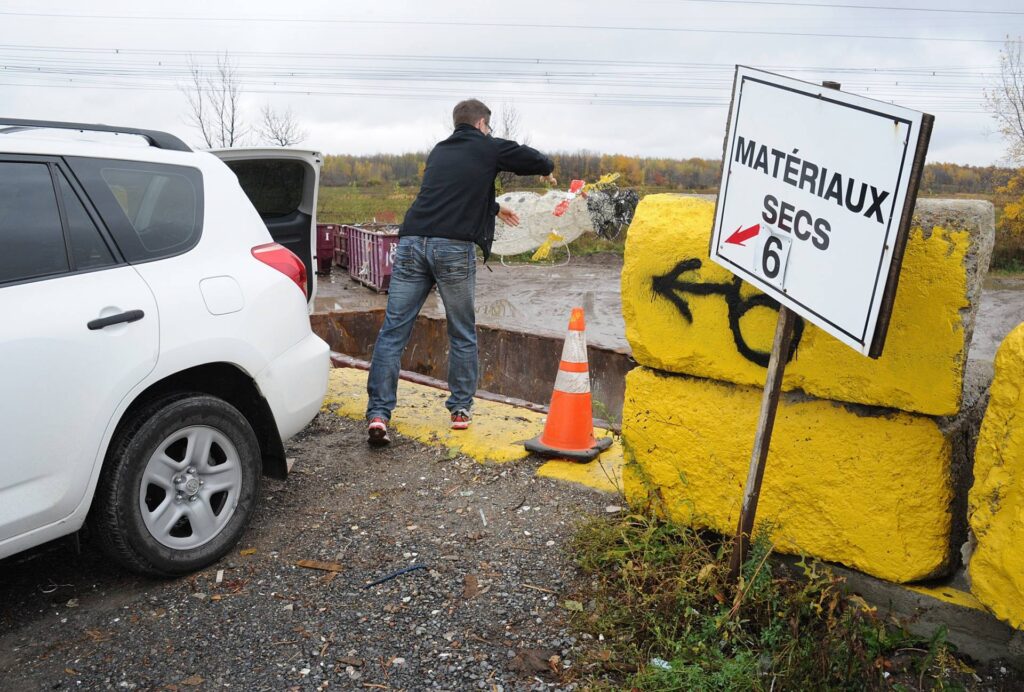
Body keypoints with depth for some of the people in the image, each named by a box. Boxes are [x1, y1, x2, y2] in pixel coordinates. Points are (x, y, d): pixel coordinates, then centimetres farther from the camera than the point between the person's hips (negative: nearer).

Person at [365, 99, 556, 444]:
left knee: (393, 331, 3)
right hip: (454, 247, -4)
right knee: (462, 334, 12)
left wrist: (494, 209, 57)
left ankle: (378, 412, -4)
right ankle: (461, 408, 19)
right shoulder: (488, 148, 12)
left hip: (411, 243, 4)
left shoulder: (439, 152, 27)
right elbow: (528, 157, 24)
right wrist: (547, 169, 48)